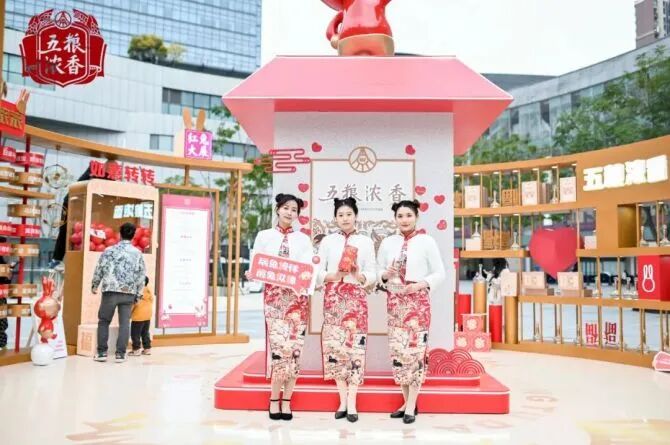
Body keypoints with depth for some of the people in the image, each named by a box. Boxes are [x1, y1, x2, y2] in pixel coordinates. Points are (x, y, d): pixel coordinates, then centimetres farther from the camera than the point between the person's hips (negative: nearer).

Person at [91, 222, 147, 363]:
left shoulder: (110, 250, -1)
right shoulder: (138, 253, 5)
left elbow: (99, 269, 2)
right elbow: (142, 275, 6)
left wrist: (94, 285, 18)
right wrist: (138, 294, 15)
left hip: (111, 291, -1)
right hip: (129, 293, 1)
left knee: (104, 321, 11)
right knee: (124, 323, 6)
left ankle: (102, 352, 12)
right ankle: (120, 353, 6)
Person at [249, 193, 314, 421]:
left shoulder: (303, 239, 11)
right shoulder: (264, 236, 10)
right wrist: (251, 275, -14)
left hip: (296, 296, 1)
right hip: (273, 295, -1)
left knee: (293, 346, -2)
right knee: (279, 345, -11)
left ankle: (286, 400, 6)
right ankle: (275, 399, 2)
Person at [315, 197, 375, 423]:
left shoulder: (365, 241, 8)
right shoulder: (327, 241, 9)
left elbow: (372, 274, 5)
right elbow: (317, 273, 5)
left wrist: (359, 276, -14)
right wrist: (333, 276, -13)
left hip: (356, 297, -1)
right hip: (333, 297, 1)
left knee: (355, 345, -7)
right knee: (334, 344, -3)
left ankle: (351, 402, -3)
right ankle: (343, 401, 7)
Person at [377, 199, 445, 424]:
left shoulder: (426, 241, -1)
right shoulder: (388, 242, 8)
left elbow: (439, 273, -1)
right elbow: (378, 270, 13)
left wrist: (420, 284, -15)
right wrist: (385, 275, -9)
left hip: (418, 301, -3)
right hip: (395, 301, 4)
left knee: (415, 348, -6)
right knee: (397, 349, 5)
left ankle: (411, 405, 3)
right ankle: (406, 402, 17)